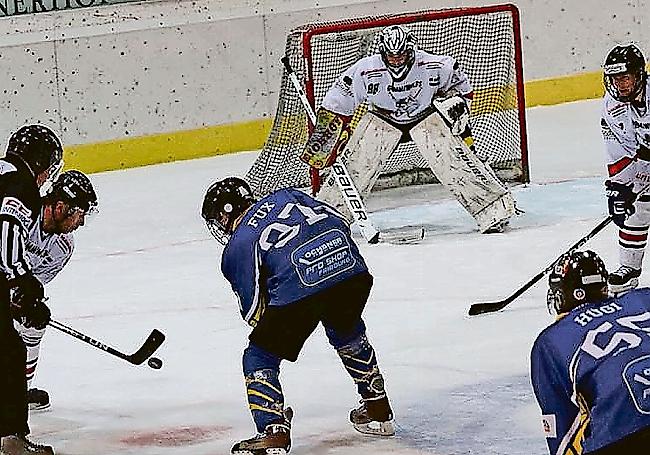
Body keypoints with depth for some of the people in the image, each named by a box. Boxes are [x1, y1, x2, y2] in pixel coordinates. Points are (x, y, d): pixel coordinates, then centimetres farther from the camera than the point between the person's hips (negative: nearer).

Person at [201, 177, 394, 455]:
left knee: (259, 358, 13)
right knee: (348, 334, 36)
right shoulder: (286, 197, 25)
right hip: (353, 272, 6)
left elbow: (253, 309, 9)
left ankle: (274, 432, 1)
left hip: (298, 292, -6)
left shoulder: (236, 247, 12)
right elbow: (339, 221, 23)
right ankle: (377, 410, 43)